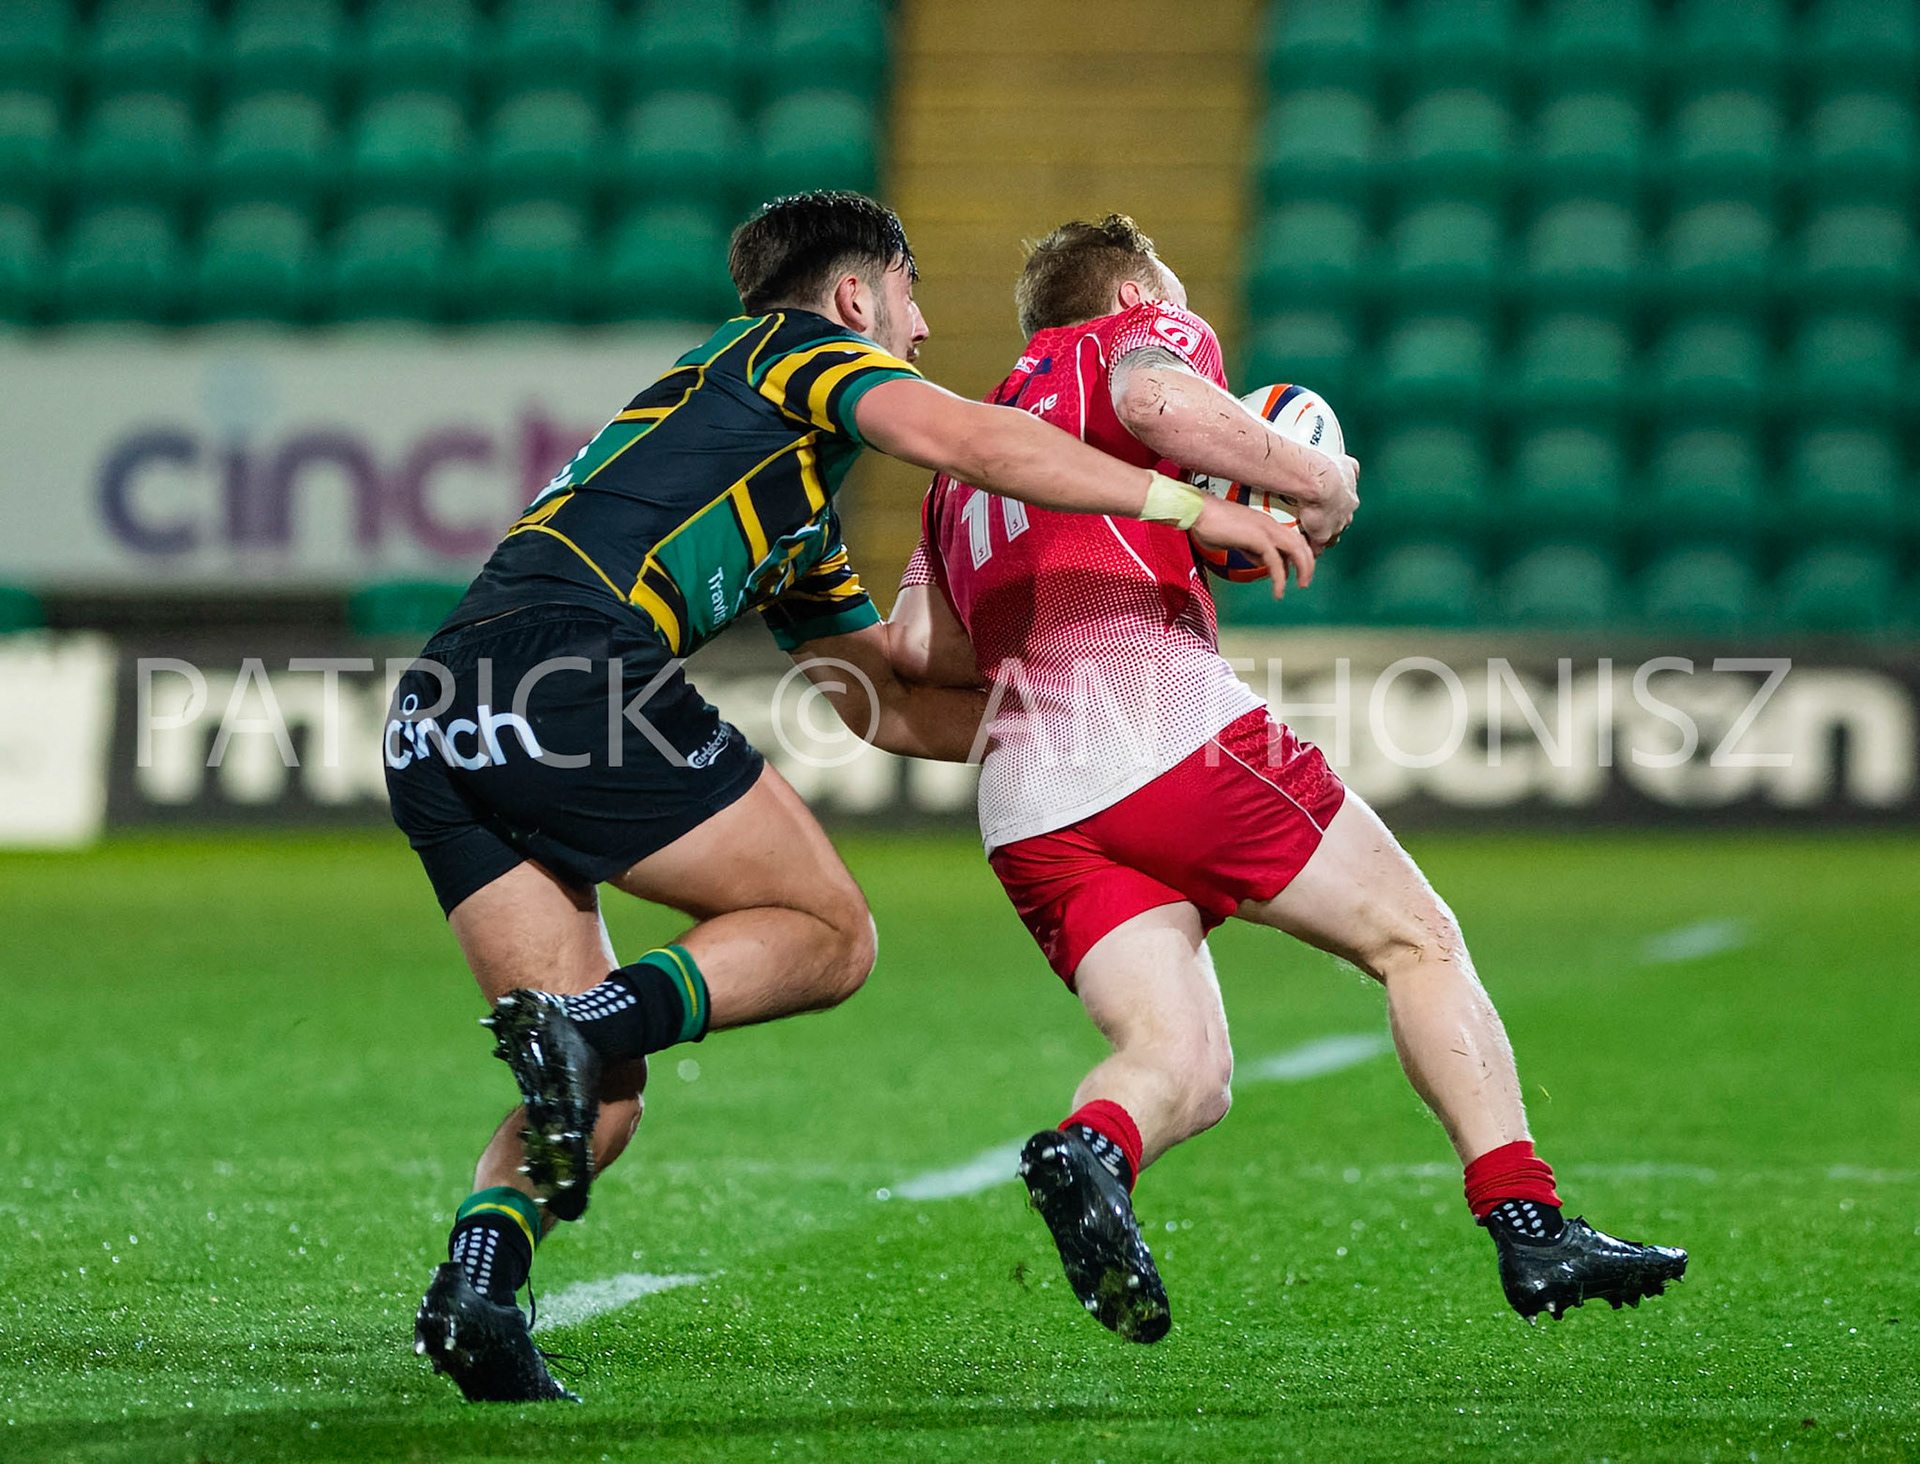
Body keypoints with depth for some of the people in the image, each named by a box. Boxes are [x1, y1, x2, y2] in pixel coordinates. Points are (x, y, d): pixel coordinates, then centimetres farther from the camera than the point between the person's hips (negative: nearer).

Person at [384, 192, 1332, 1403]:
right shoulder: (793, 345, 12)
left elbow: (886, 702, 40)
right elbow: (966, 440, -8)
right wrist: (1190, 507, -6)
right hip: (570, 667, -8)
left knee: (597, 1101, 10)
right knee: (828, 934, 4)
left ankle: (479, 1274, -15)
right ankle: (594, 1018, -19)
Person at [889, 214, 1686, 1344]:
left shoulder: (967, 458, 31)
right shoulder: (1145, 333, 14)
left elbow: (919, 643, 19)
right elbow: (1155, 401, -12)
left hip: (1030, 814, 6)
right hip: (1177, 730, -6)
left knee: (1186, 1070, 2)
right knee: (1419, 941, 8)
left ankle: (1089, 1149, -31)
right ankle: (1531, 1231, -1)